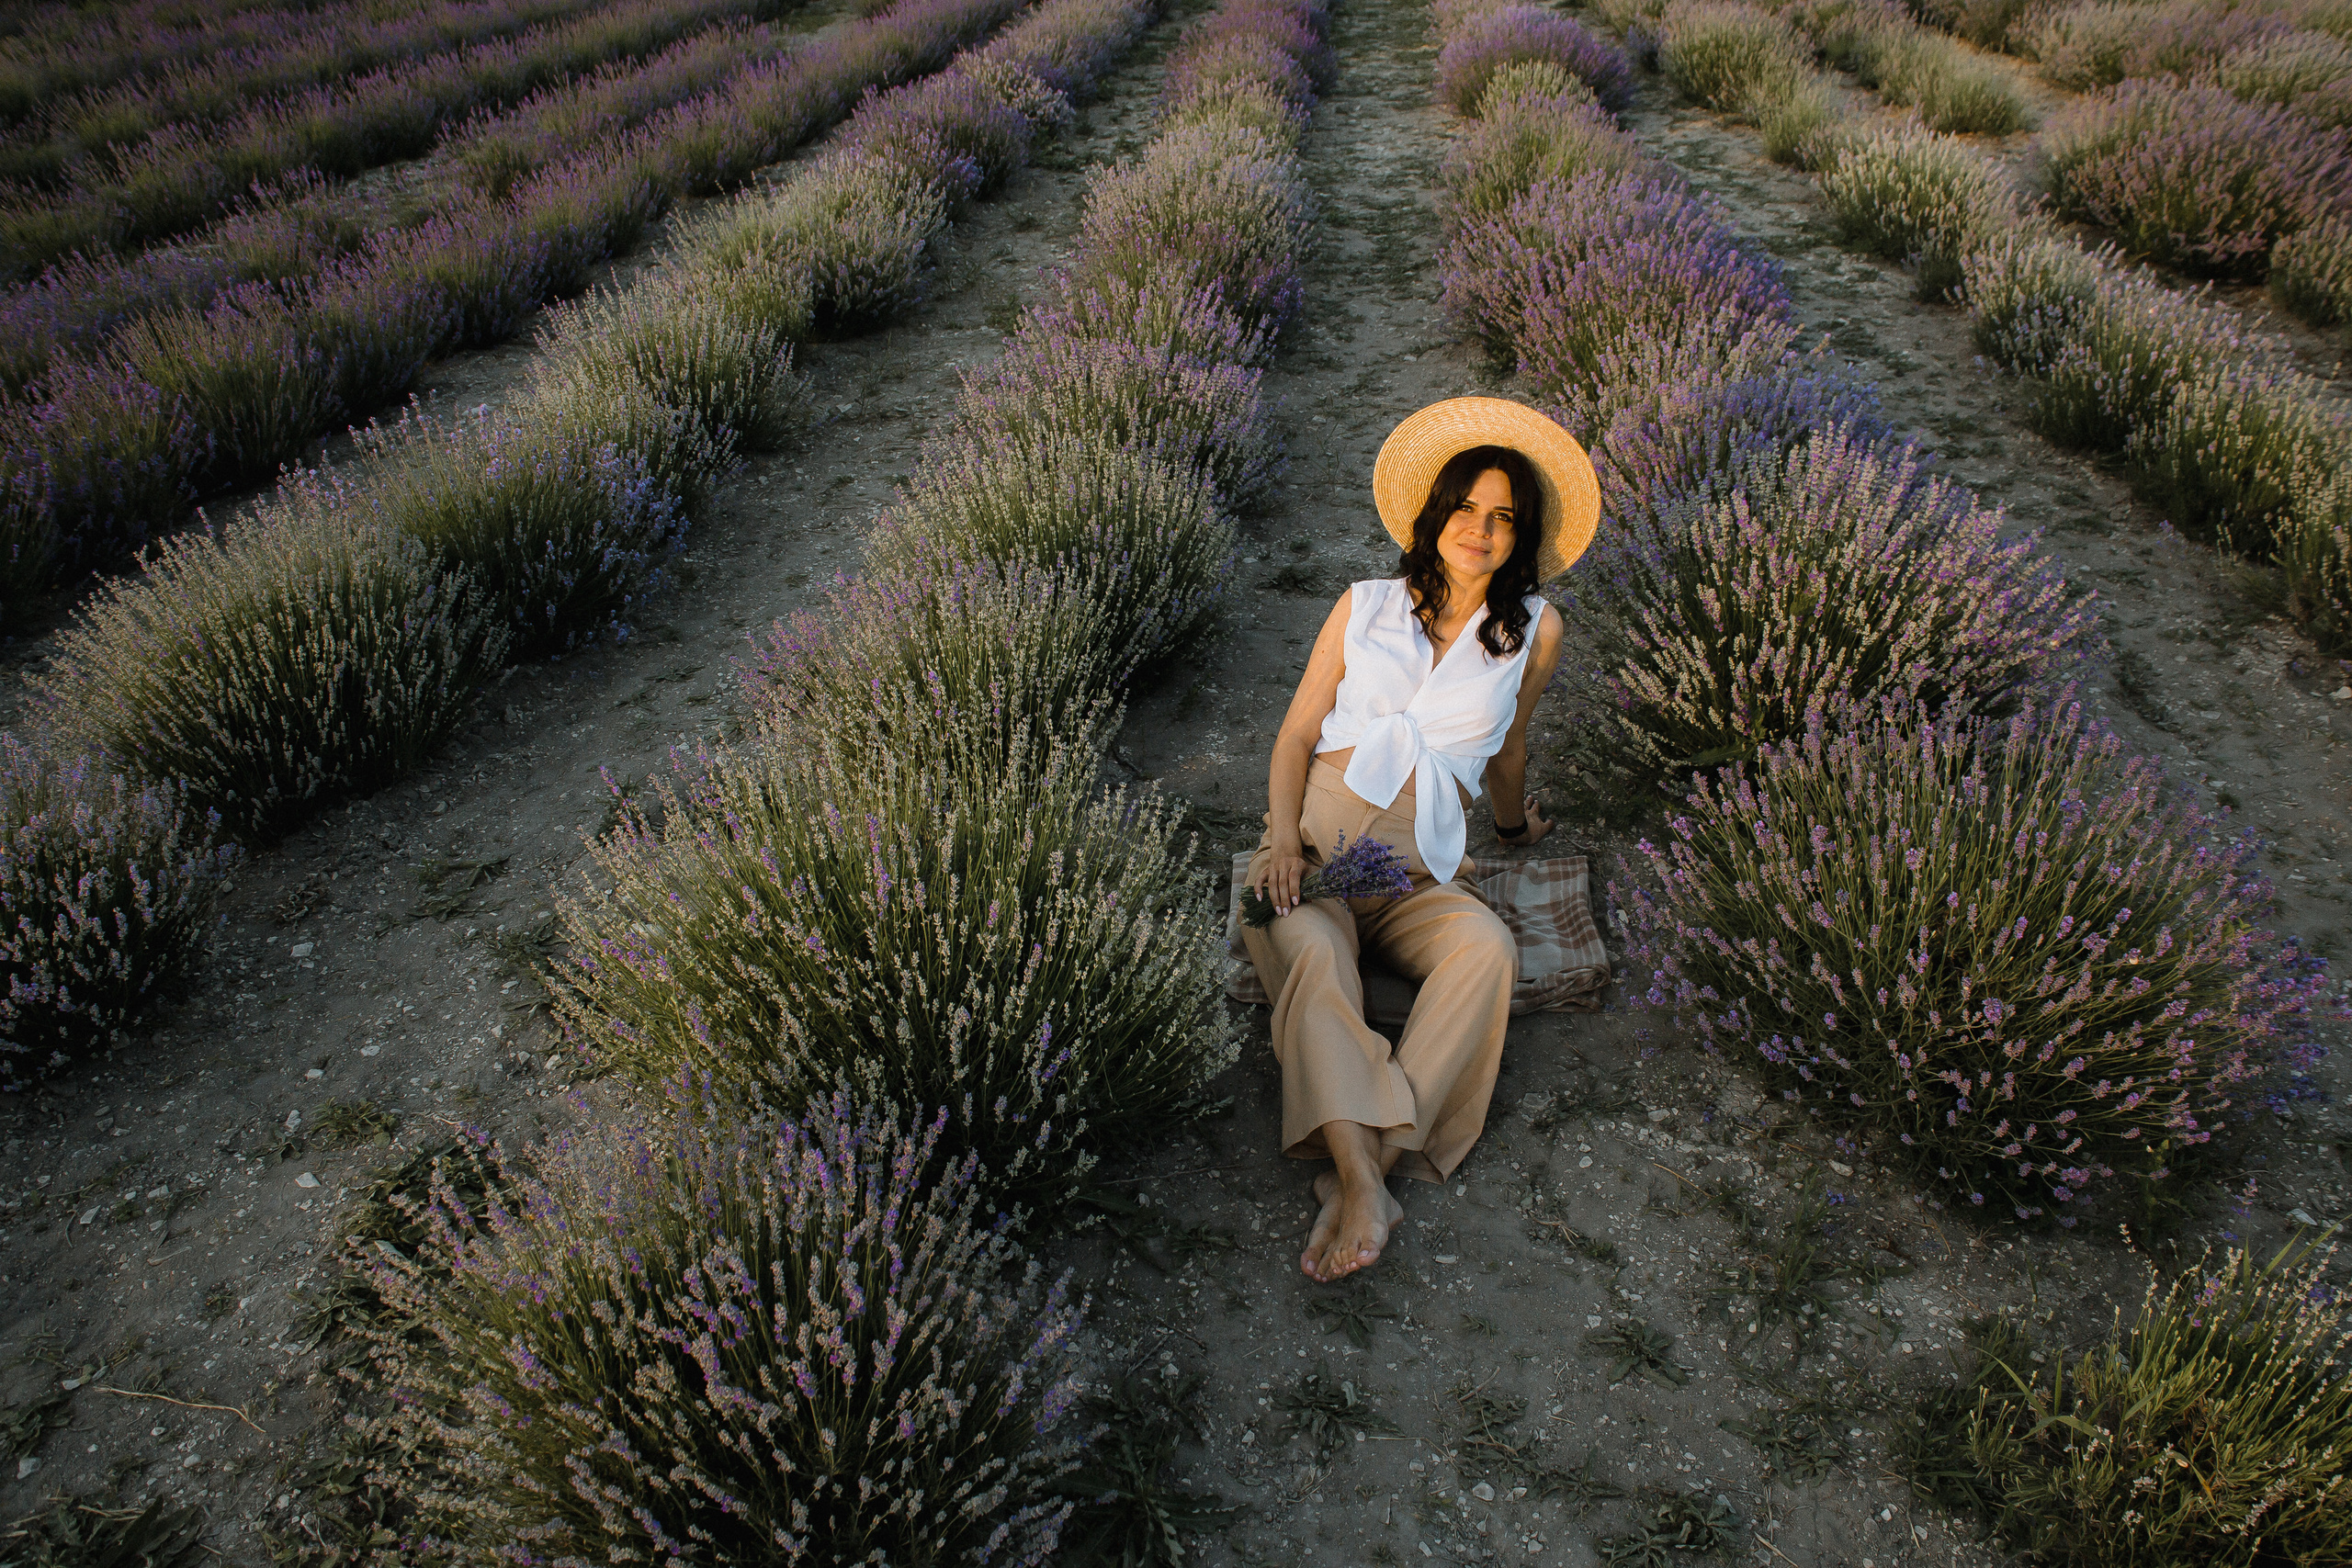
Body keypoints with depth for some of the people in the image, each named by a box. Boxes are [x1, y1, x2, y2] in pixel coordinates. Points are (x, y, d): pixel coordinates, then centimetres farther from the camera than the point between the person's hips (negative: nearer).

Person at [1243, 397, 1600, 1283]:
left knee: (1488, 947, -32)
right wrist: (1284, 839, -7)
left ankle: (1363, 1166, -35)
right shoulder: (1367, 605, 10)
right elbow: (1297, 731, 8)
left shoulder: (1533, 631, 9)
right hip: (1315, 842, 0)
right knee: (1312, 953, -33)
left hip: (1416, 872, 1)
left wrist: (1513, 825, 41)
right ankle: (1363, 1184, -41)